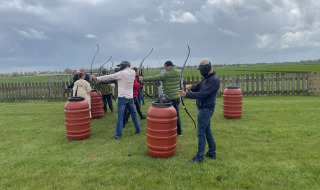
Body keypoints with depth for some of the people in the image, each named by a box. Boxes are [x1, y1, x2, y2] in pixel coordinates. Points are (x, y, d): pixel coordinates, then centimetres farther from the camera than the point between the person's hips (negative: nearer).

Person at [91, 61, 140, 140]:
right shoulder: (133, 73, 5)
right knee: (133, 113, 17)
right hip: (130, 97, 6)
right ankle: (138, 130, 26)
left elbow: (109, 77, -8)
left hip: (122, 97, -6)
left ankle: (118, 135, -2)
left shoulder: (122, 73, -12)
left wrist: (96, 78, -1)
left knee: (120, 116, -4)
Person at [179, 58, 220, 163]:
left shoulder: (214, 80, -20)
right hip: (204, 108, 10)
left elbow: (202, 94, -26)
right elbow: (198, 86, 15)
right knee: (207, 131, 17)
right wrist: (192, 87, -8)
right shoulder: (206, 77, 11)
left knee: (201, 133, -3)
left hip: (206, 109, -10)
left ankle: (199, 157, 8)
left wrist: (186, 94, -25)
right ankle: (212, 153, 30)